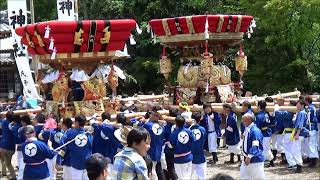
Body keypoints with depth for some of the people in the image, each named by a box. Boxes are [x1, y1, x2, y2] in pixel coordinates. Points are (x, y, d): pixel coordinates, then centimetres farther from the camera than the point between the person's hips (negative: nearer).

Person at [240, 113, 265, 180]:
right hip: (248, 157, 10)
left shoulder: (255, 131, -21)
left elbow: (255, 146, -25)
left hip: (255, 159, -10)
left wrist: (249, 157, -27)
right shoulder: (247, 130, 8)